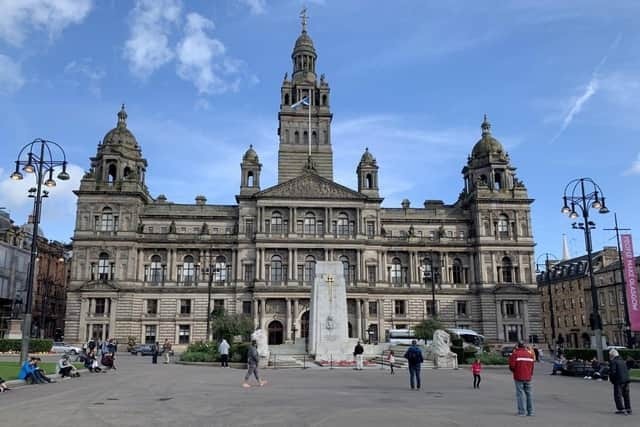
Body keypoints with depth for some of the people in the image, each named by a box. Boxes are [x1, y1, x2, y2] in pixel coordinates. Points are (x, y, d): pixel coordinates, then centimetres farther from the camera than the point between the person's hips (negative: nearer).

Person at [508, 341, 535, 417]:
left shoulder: (515, 353, -8)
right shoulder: (529, 354, 10)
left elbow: (512, 366, -13)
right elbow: (532, 366, 13)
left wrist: (514, 371, 9)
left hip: (519, 377, -5)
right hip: (528, 377, 5)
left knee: (520, 393, -2)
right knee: (529, 393, 10)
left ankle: (521, 412, -4)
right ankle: (530, 412, 12)